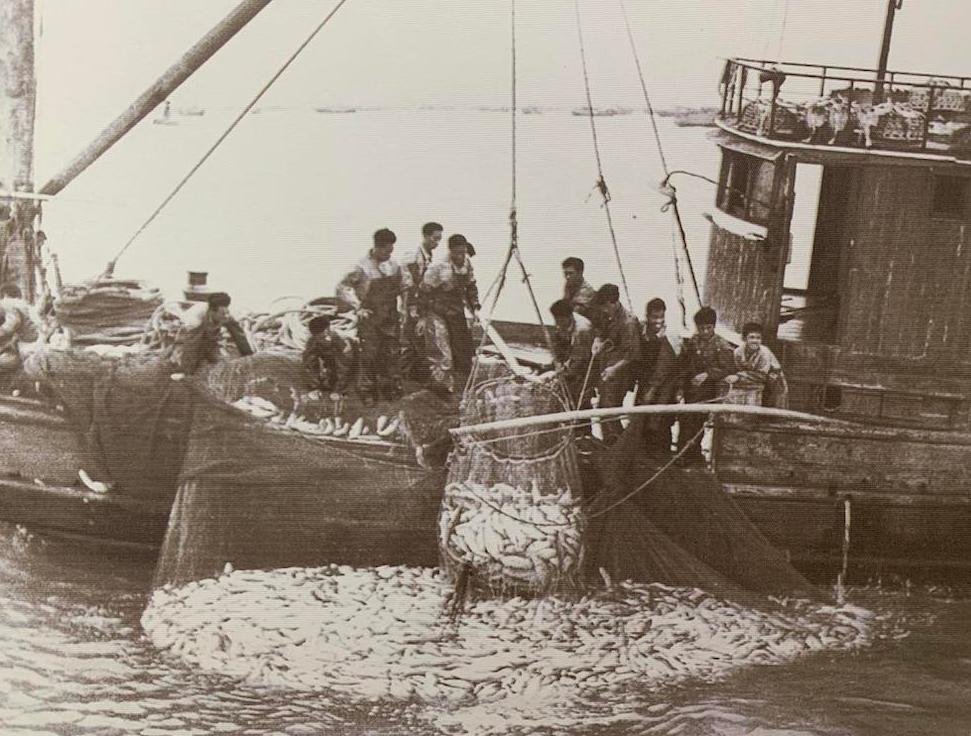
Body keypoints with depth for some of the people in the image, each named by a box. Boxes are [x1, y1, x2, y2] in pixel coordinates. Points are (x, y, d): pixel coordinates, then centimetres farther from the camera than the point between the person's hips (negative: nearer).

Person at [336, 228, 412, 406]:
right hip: (370, 318, -5)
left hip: (391, 318, 5)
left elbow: (405, 280, 19)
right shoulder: (363, 267, -15)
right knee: (369, 357, 1)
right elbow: (342, 286, -11)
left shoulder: (393, 264, 1)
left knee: (392, 355, 9)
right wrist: (358, 307, -15)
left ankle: (392, 388, 22)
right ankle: (367, 392, 13)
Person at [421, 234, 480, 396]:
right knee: (441, 356, -10)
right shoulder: (438, 268, -21)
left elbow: (471, 288, 13)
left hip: (458, 314, 7)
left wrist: (475, 307, 2)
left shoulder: (467, 264, -1)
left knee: (465, 350, 13)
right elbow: (424, 292, -14)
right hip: (438, 315, -7)